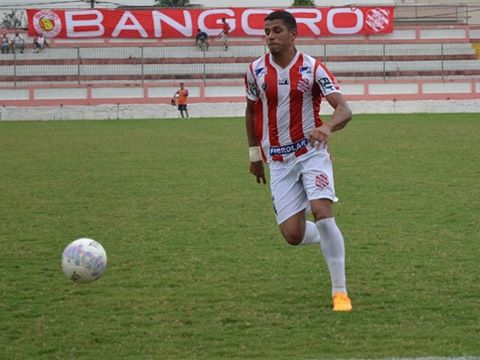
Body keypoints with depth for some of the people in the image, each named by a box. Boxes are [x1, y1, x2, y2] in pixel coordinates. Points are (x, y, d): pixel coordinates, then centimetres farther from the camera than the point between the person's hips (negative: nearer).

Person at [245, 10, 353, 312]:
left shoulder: (312, 68, -9)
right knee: (293, 235, -7)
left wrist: (327, 127, -39)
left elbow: (344, 110, -18)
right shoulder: (256, 71, 0)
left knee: (322, 212, -23)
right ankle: (328, 238, 31)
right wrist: (254, 154, 19)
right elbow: (251, 111, 17)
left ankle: (340, 292, -11)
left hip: (312, 153, -3)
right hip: (278, 161, 3)